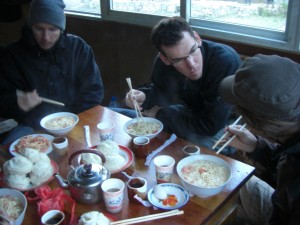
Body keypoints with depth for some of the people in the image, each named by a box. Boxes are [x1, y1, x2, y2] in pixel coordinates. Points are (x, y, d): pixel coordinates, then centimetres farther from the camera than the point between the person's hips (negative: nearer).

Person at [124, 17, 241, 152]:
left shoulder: (226, 61, -37)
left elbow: (210, 126, -34)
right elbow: (160, 90, 1)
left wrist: (160, 114, -24)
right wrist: (144, 96, -24)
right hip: (193, 113, 5)